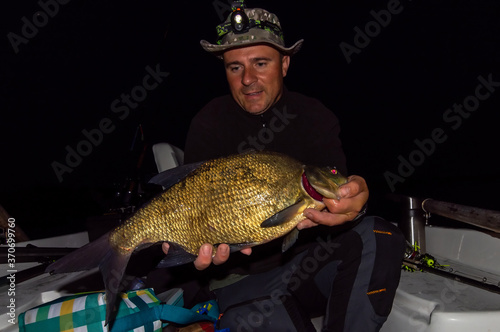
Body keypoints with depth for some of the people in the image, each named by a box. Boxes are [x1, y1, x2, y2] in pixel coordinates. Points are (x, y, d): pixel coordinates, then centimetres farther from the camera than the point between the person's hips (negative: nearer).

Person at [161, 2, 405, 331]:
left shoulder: (315, 117, -2)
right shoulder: (210, 124, -3)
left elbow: (335, 188, -14)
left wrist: (351, 203, -40)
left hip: (307, 262, 2)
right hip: (242, 277, -1)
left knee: (379, 238, -25)